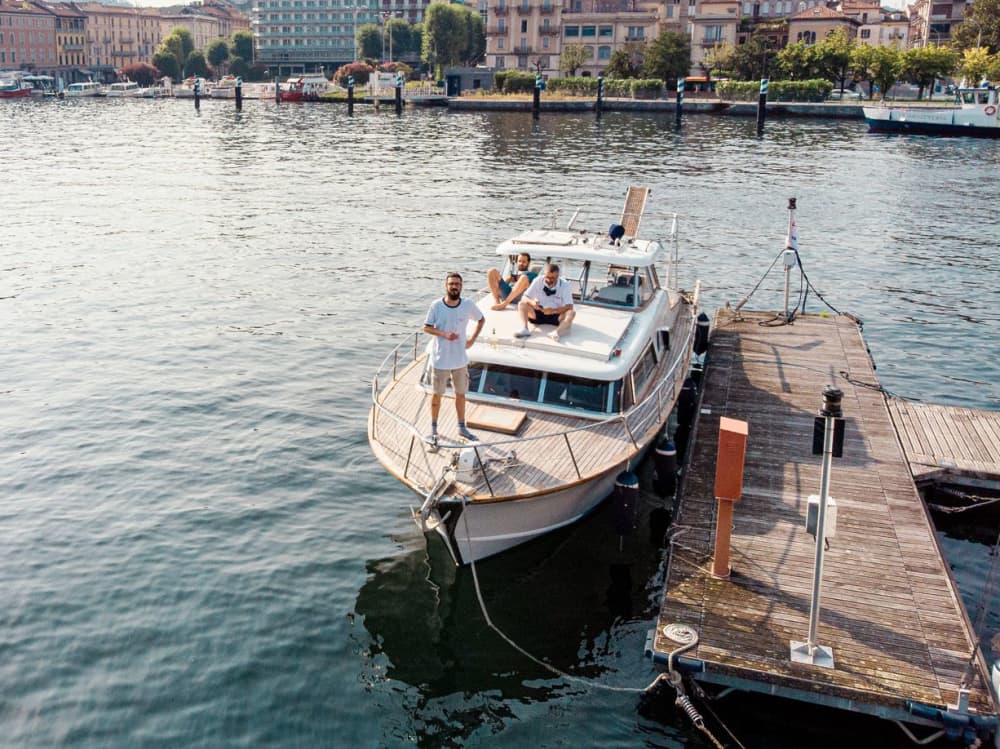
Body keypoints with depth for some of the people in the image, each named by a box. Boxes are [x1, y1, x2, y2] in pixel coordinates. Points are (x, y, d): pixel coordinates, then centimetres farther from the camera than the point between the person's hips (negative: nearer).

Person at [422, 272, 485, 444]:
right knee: (437, 394, 10)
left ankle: (462, 427, 31)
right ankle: (433, 429, 25)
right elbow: (426, 327, -6)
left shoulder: (468, 304, -7)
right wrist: (444, 334, -21)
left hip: (461, 359, 2)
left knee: (461, 394, 15)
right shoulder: (436, 305, -12)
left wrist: (473, 338, 0)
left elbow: (481, 319, 10)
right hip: (440, 359, -2)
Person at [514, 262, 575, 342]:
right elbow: (524, 298, -9)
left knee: (571, 313, -31)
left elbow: (569, 307, -20)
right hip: (538, 313, 2)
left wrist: (553, 311, -37)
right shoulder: (538, 281, -8)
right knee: (522, 305, -21)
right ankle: (525, 329, -43)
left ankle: (557, 332, -57)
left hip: (556, 315, -2)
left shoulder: (565, 285, -12)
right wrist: (532, 302, -33)